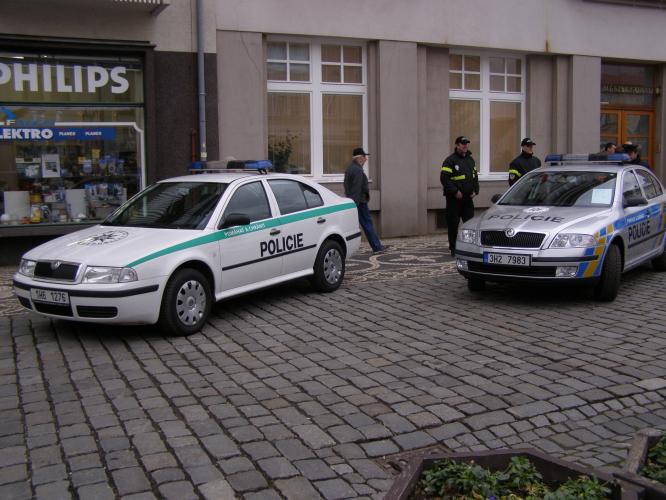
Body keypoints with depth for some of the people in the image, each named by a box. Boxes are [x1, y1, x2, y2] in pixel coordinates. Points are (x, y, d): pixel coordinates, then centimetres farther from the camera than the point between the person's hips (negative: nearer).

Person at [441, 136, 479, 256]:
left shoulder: (470, 160, 15)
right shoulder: (450, 160, -8)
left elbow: (475, 177, 22)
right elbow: (444, 178, -14)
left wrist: (475, 190, 6)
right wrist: (455, 191, -17)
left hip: (468, 197, 6)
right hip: (454, 198, -6)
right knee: (453, 224, -2)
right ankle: (453, 248, 6)